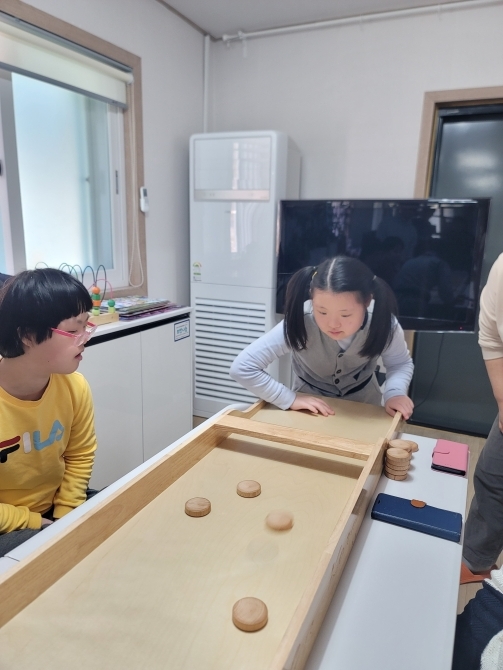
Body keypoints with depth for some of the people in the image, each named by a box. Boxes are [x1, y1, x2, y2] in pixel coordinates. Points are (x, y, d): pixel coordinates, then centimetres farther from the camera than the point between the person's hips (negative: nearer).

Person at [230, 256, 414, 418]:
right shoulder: (300, 324, -34)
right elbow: (242, 367, -31)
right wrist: (290, 399, -31)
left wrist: (394, 392, -26)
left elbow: (401, 363, -7)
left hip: (363, 402, 2)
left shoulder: (383, 323, -28)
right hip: (310, 402, -1)